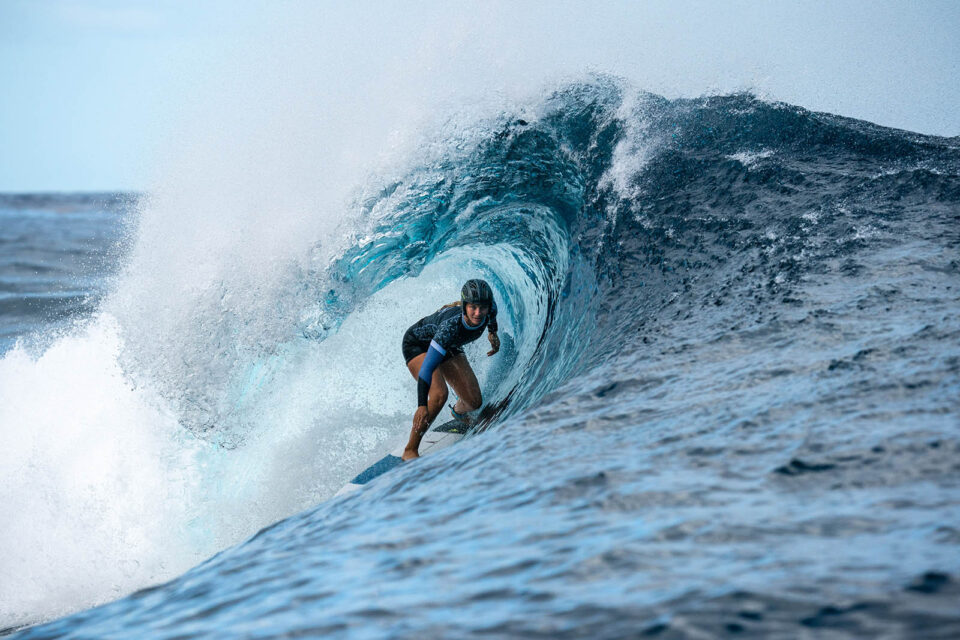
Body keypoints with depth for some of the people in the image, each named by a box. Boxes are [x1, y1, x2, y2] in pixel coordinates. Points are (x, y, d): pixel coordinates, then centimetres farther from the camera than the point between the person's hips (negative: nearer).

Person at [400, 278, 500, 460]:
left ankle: (458, 412, 39)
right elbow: (427, 367, -44)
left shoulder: (489, 310, -28)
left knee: (474, 402, -2)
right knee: (439, 394, -32)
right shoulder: (451, 326, -44)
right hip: (417, 345, -6)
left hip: (449, 347, 6)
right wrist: (422, 405, -48)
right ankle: (410, 450, -17)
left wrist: (493, 333, 7)